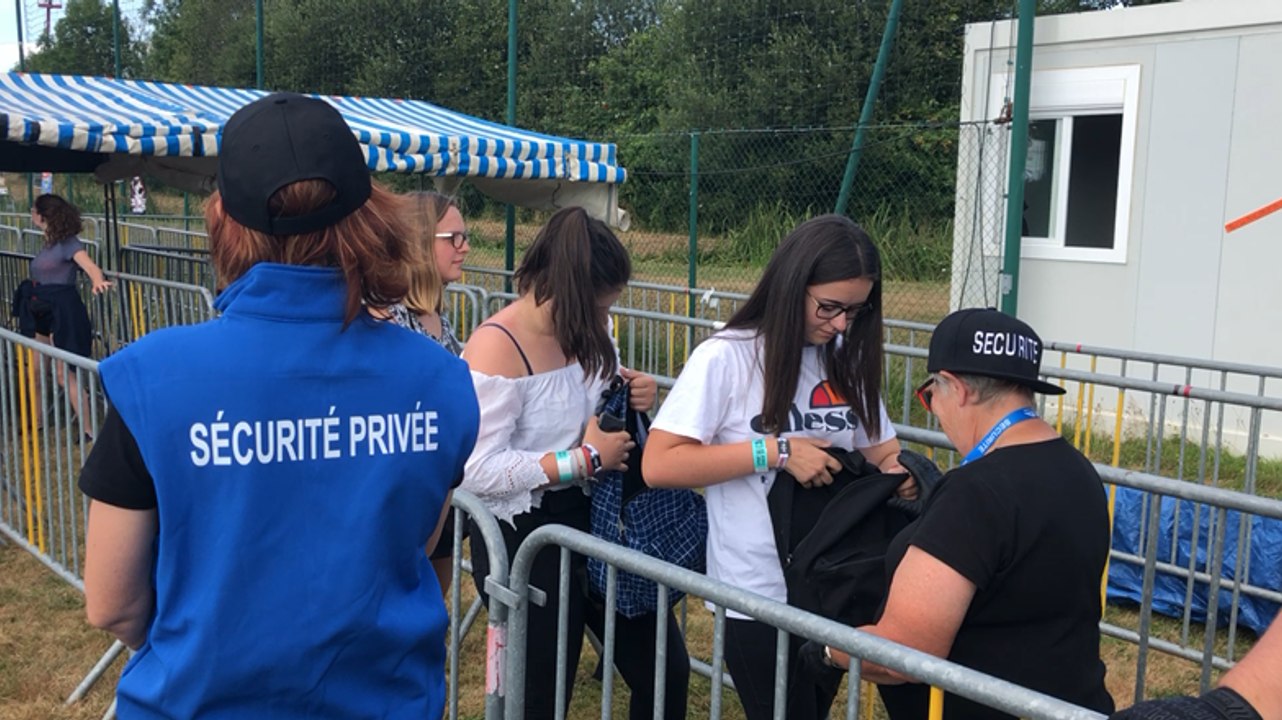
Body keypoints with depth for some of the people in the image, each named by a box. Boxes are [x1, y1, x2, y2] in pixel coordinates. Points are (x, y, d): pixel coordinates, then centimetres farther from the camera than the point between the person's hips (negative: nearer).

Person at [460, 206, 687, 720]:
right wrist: (585, 459, -22)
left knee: (667, 671, 16)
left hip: (596, 517, 7)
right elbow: (478, 470, -27)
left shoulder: (583, 331, 0)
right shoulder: (496, 347, -21)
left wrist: (634, 398, -5)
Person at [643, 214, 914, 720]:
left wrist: (901, 474, -14)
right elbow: (658, 465, -19)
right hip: (761, 598, -6)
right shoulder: (727, 357, -14)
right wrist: (775, 451, -23)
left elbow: (883, 451, 10)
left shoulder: (847, 360, 4)